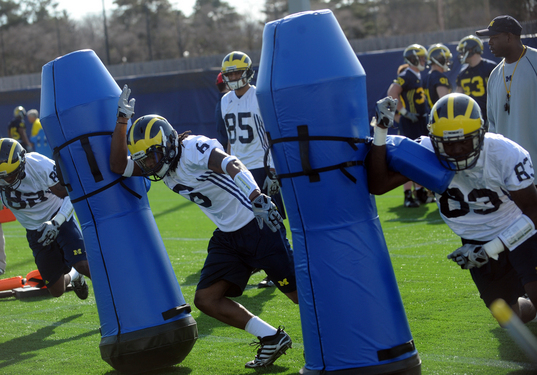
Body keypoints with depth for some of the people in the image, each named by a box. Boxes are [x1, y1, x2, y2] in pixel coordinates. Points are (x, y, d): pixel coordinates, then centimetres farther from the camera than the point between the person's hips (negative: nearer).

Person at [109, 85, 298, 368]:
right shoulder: (163, 164, 5)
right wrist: (122, 119, -8)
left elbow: (232, 166, -38)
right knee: (206, 300, 3)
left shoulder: (192, 149, -21)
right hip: (227, 236, 9)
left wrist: (257, 198, -54)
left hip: (256, 225, -9)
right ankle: (271, 339, 10)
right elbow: (119, 166, 0)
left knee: (299, 293, -5)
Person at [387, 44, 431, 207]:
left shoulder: (418, 76, 15)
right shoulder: (406, 76, -14)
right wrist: (404, 112, -20)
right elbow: (392, 93, -20)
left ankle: (420, 191, 21)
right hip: (410, 122, -10)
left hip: (420, 121, 10)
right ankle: (408, 195, -8)